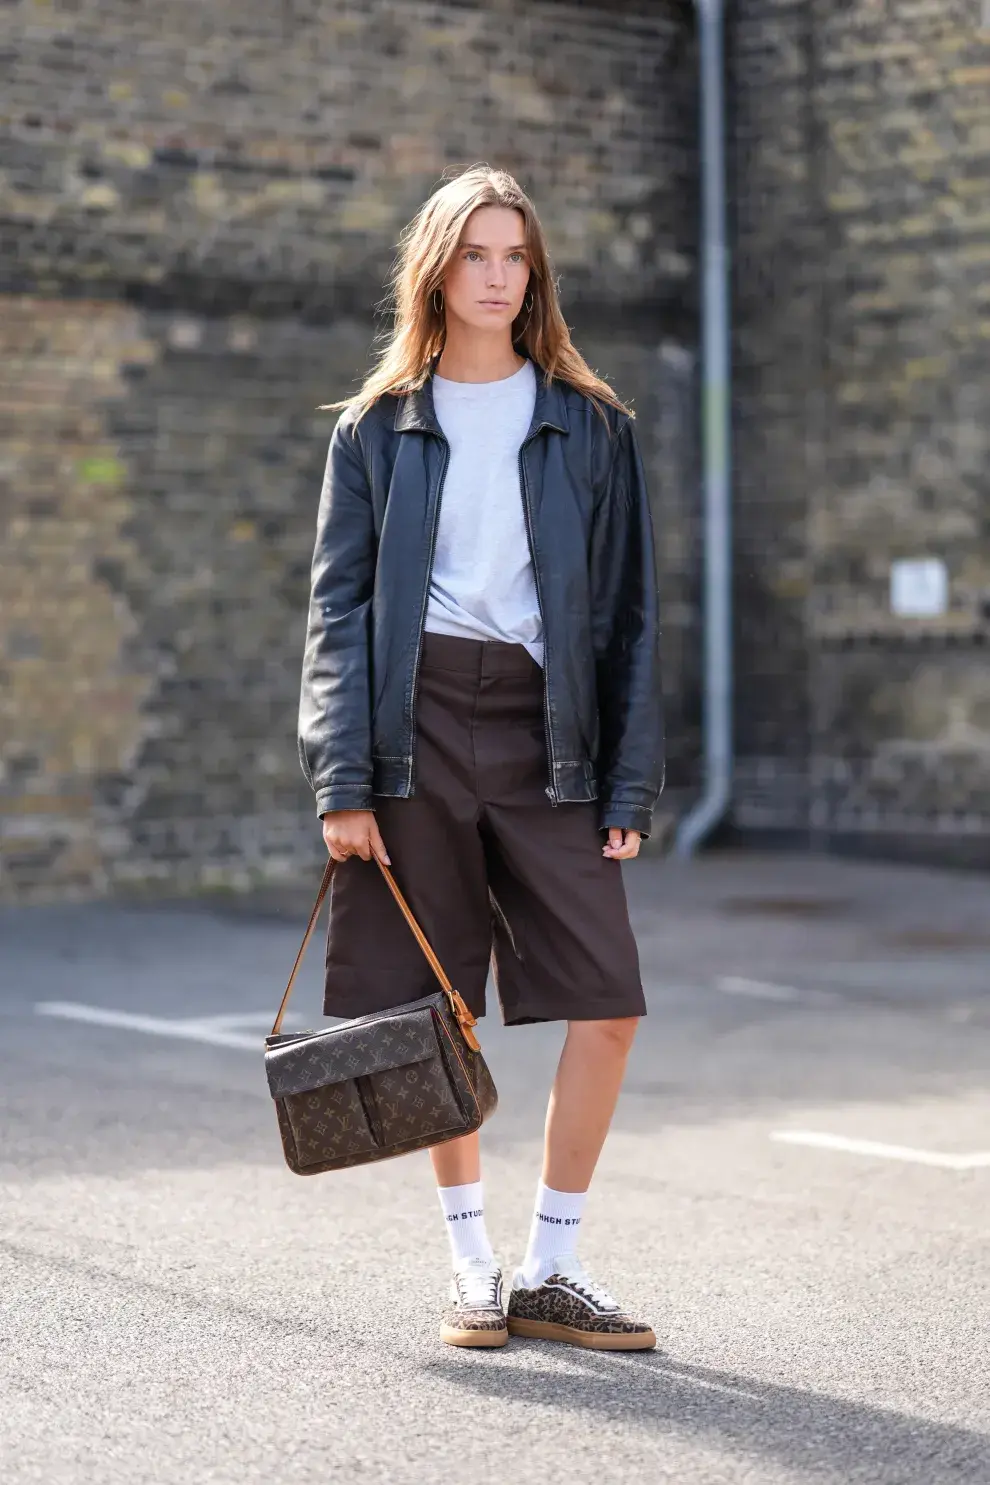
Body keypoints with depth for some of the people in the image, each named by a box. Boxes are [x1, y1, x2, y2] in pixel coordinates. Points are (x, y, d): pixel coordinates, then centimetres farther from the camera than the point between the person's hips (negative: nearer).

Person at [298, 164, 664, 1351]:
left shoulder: (590, 427, 10)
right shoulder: (378, 429, 9)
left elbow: (628, 611, 9)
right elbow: (338, 605, 5)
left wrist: (630, 784, 1)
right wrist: (341, 779, -5)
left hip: (542, 732, 1)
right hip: (415, 725, -1)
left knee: (607, 1005, -8)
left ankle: (550, 1270, 5)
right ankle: (472, 1269, 16)